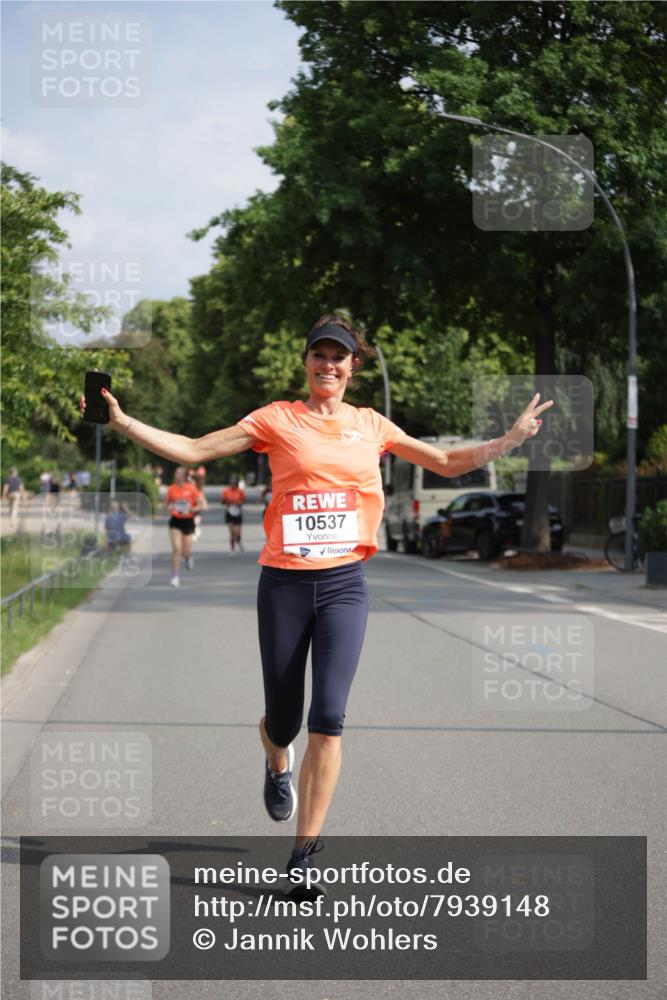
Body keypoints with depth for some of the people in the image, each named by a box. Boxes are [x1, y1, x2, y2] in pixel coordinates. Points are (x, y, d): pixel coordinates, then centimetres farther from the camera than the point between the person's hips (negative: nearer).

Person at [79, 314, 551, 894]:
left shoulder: (371, 425, 11)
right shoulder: (278, 419, 4)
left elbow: (449, 463, 19)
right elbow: (192, 450, 1)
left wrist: (512, 438, 10)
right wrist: (123, 422, -7)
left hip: (344, 583, 1)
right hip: (284, 583, -1)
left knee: (328, 719, -13)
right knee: (283, 719, 6)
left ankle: (305, 851, -4)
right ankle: (278, 765, 46)